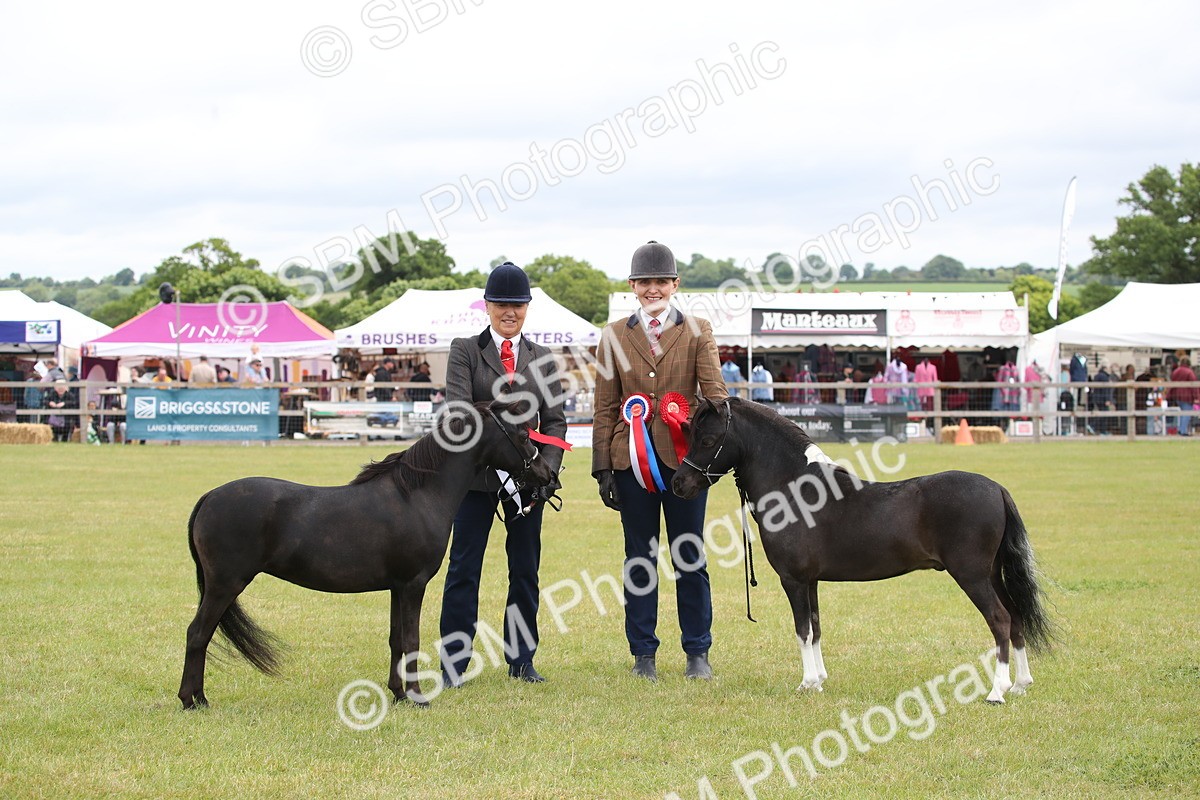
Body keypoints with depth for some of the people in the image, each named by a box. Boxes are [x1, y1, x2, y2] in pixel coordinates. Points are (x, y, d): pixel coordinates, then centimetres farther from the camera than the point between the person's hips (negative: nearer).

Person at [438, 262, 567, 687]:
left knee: (525, 569, 8)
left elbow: (555, 421, 7)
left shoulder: (543, 359, 11)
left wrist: (547, 471, -9)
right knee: (464, 569, -1)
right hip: (477, 475, -3)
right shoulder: (464, 351, 2)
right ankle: (453, 664, 5)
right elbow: (458, 408, -10)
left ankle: (521, 660, 18)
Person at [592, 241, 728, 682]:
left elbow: (714, 392, -5)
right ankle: (642, 654, 13)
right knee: (639, 560, 6)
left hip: (684, 457, -1)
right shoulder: (614, 336, 8)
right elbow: (605, 407, 8)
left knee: (690, 557, 4)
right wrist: (602, 467, 2)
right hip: (632, 460, 1)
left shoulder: (697, 332, 5)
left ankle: (697, 653, 13)